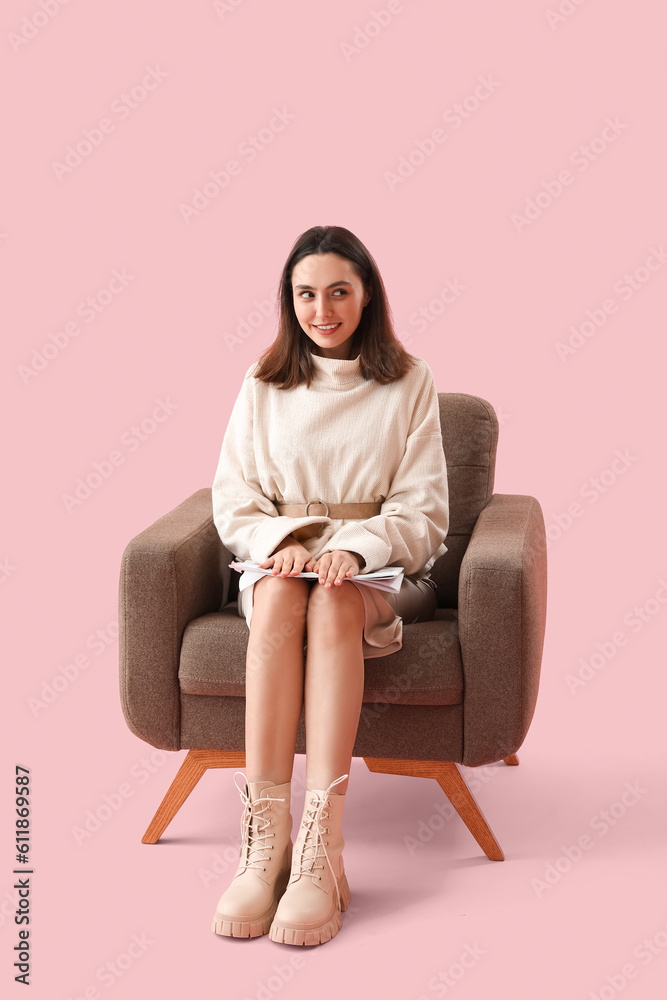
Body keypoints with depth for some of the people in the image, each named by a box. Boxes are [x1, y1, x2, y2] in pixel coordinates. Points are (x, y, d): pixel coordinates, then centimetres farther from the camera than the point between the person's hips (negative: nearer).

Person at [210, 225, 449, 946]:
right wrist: (280, 540, -14)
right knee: (279, 593, -36)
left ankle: (320, 849, -45)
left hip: (382, 569, -1)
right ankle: (265, 839, -42)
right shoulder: (264, 385, 14)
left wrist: (355, 547, -18)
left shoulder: (408, 381, 8)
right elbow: (232, 501, 7)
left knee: (332, 601, -37)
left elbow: (423, 511, 1)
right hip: (277, 558, 1)